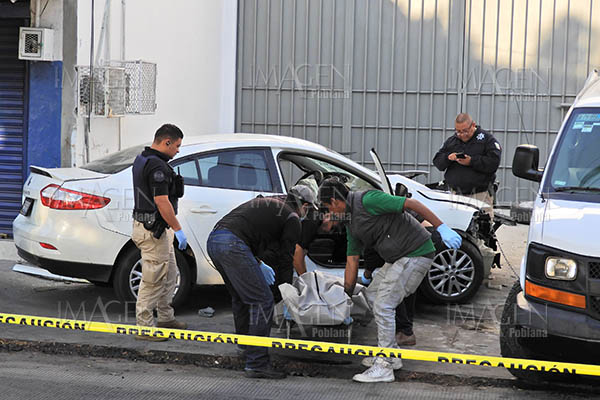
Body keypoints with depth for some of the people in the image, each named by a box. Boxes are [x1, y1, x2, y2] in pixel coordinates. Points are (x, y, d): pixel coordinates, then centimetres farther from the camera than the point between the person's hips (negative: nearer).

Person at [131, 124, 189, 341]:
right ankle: (144, 327, 1)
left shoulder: (142, 159, 12)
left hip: (158, 228, 11)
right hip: (153, 230, -11)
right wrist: (178, 229, -20)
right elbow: (162, 202, -25)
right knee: (153, 279, -5)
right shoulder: (157, 166, -21)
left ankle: (166, 318, 29)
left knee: (169, 274, 19)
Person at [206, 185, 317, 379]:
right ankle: (256, 363, -9)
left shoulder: (265, 203, 32)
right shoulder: (292, 219, 9)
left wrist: (258, 264, 38)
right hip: (232, 245, -9)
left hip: (213, 240, 9)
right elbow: (286, 258, 8)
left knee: (240, 297, 27)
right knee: (262, 301, -6)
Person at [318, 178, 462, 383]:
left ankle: (384, 367, -6)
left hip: (416, 254, -10)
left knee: (383, 305, -11)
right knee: (372, 295, 17)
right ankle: (391, 354, 25)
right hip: (397, 258, 10)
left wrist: (442, 228, -22)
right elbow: (352, 262, 18)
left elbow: (412, 204, -20)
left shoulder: (367, 200, -17)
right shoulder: (351, 224, 14)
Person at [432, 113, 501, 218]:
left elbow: (494, 162, -11)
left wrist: (471, 161, -17)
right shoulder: (451, 141, 16)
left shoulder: (487, 139, 3)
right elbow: (437, 161, 12)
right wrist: (448, 158, -9)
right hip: (456, 195, 3)